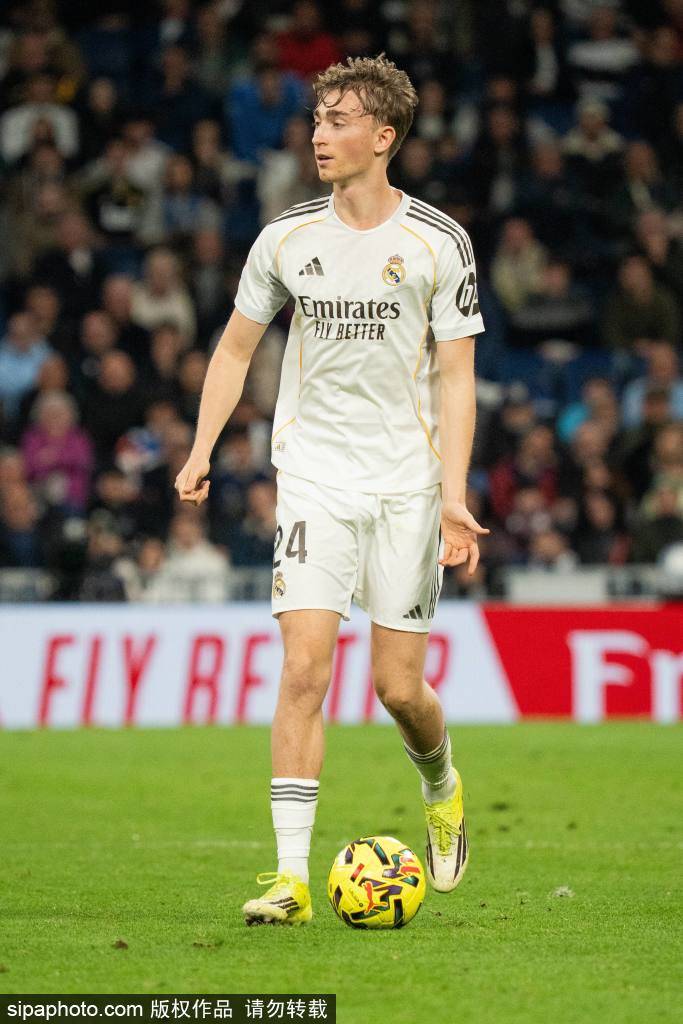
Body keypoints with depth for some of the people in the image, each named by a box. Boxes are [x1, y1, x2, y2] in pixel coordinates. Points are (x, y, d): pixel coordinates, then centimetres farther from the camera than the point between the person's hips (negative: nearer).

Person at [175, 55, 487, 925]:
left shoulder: (439, 244, -3)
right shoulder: (286, 239, 3)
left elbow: (455, 375, -2)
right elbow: (236, 347, 14)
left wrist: (453, 496, -11)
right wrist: (201, 452, 4)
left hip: (406, 484, -1)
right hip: (314, 478, 1)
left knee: (398, 686, 0)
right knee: (304, 666, -13)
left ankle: (442, 789, 35)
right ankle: (291, 877, -12)